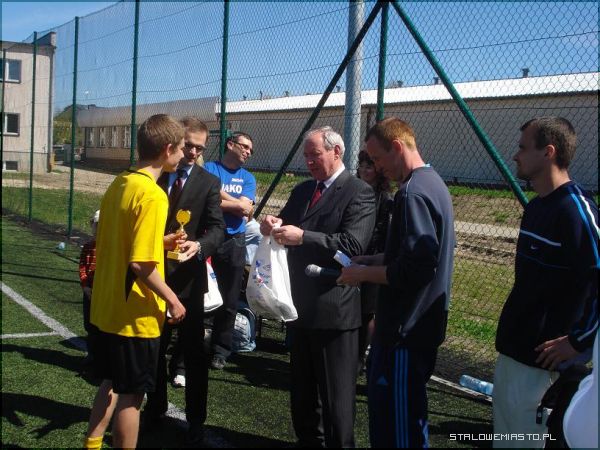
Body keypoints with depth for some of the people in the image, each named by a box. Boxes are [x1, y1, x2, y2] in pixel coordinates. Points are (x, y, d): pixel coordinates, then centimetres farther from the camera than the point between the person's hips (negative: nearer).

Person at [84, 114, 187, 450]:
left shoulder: (120, 184, 5)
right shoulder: (153, 196, -21)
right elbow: (140, 264, -25)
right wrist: (173, 300, -14)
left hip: (108, 308, 9)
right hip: (135, 315, -8)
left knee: (112, 384, 22)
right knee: (130, 395, 7)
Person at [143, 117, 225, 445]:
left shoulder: (209, 183, -1)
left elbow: (216, 228, -11)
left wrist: (198, 245, -30)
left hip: (188, 278, -3)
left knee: (193, 352, 5)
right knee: (153, 348, 16)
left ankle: (196, 420, 18)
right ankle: (155, 408, 34)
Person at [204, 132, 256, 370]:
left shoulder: (248, 178, 10)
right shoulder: (209, 169, 2)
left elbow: (246, 208, -5)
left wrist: (217, 199, -7)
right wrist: (234, 202, -8)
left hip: (233, 243, 3)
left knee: (229, 301, 6)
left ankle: (220, 350, 18)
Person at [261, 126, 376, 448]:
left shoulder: (359, 192, -10)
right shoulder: (302, 191, 14)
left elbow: (353, 244, -21)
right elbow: (287, 227, 14)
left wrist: (302, 237, -28)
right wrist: (273, 226, -9)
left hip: (334, 309, -8)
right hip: (300, 303, 8)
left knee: (336, 391, 3)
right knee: (302, 386, 19)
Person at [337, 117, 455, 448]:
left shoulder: (412, 193, -21)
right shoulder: (433, 182, 11)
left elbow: (415, 269, -26)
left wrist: (364, 274, -13)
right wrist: (372, 260, 10)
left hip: (406, 329, -10)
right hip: (419, 321, 10)